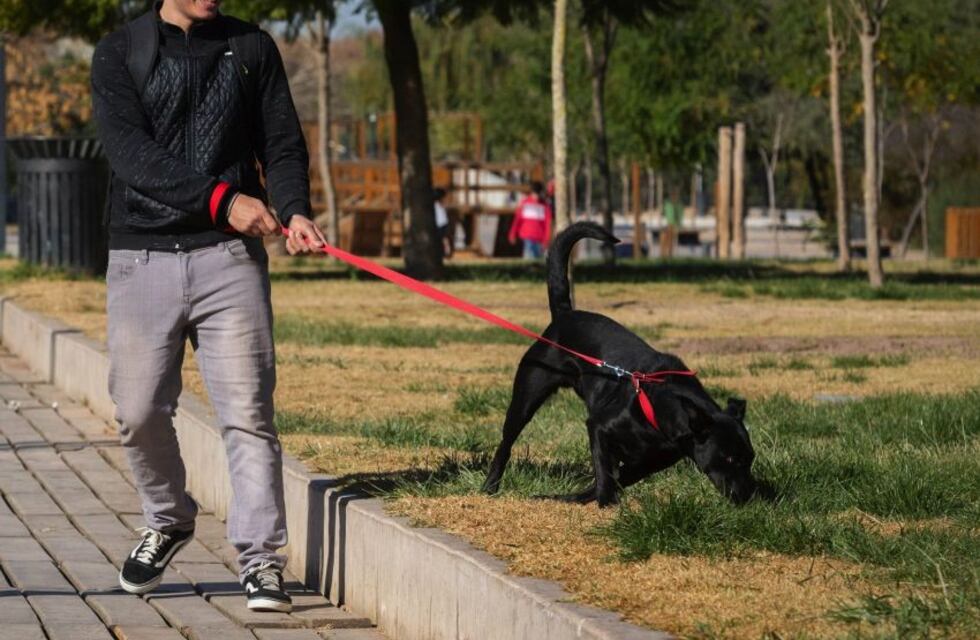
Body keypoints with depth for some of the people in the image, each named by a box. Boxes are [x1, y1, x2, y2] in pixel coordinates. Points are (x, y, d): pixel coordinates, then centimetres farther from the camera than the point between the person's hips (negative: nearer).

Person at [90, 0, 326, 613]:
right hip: (141, 257, 0)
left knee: (248, 411, -8)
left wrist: (294, 210, -14)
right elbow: (131, 153, -11)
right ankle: (169, 521, 29)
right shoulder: (120, 52, 2)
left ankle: (261, 558, -4)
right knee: (140, 411, 4)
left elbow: (283, 144, 7)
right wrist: (221, 198, -22)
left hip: (230, 257, 0)